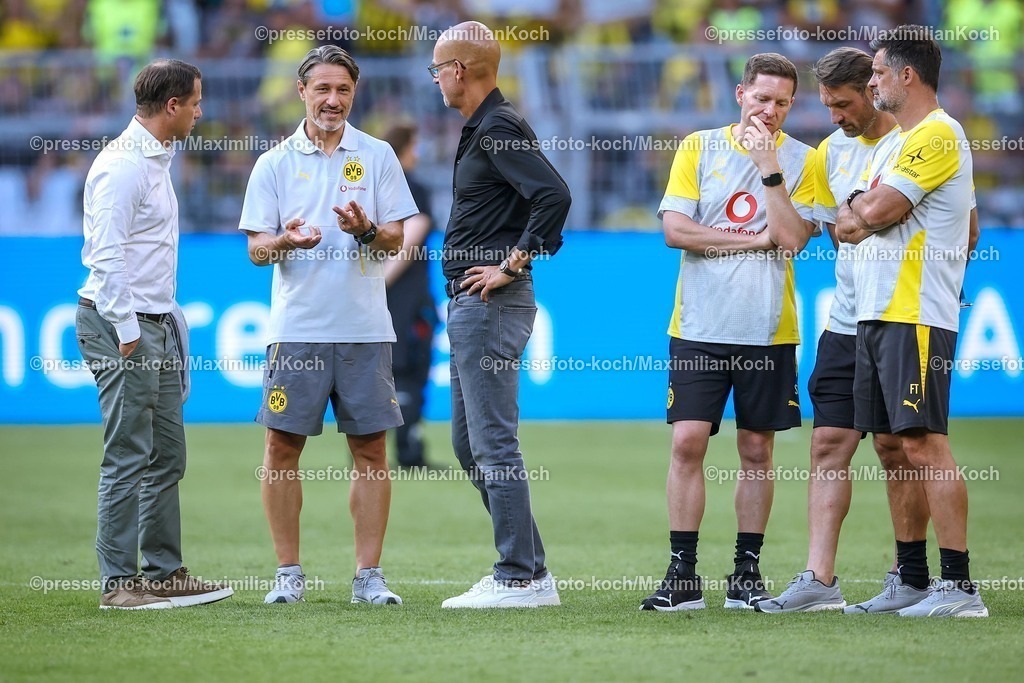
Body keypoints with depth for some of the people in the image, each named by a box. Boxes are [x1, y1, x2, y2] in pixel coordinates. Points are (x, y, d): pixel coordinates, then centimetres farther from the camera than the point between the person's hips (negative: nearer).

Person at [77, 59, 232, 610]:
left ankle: (164, 571, 19)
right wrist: (126, 333, -21)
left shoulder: (157, 160, 16)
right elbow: (107, 255, -20)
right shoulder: (123, 165, -15)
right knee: (128, 457, -8)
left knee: (167, 455, 12)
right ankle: (119, 581, -5)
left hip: (156, 324, 10)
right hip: (123, 323, -10)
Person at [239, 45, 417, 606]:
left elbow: (395, 239, 5)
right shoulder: (274, 164, 6)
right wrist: (286, 241, -18)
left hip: (365, 329, 0)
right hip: (296, 329, 0)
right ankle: (288, 573, 8)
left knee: (370, 451, 1)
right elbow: (256, 249, 3)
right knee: (282, 449, -1)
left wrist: (366, 229, -16)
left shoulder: (377, 156, 8)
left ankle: (368, 575, 6)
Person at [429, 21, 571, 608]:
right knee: (470, 444, 14)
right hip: (469, 304, 11)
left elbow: (554, 195, -26)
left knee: (493, 441, -9)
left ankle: (518, 579, -7)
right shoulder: (482, 129, 17)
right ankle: (532, 573, 17)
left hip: (492, 303, -11)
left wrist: (515, 263, -20)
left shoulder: (499, 129, -14)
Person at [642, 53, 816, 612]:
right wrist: (755, 238, -6)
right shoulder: (698, 147, 5)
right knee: (687, 442, -7)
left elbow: (792, 237, -9)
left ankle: (747, 573, 14)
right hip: (699, 327, 0)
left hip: (768, 330, 0)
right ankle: (683, 576, -3)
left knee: (756, 450, 5)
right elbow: (674, 229, -4)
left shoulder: (801, 160, 4)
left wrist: (768, 165, -12)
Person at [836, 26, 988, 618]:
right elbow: (846, 224, 25)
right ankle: (911, 580, 14)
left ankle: (959, 586, -15)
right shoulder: (897, 144, 21)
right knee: (895, 446, 10)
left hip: (916, 317, -10)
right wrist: (861, 210, 5)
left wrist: (862, 211, 3)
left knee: (924, 444, -14)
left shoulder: (938, 135, -11)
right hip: (877, 313, 10)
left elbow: (875, 212, -16)